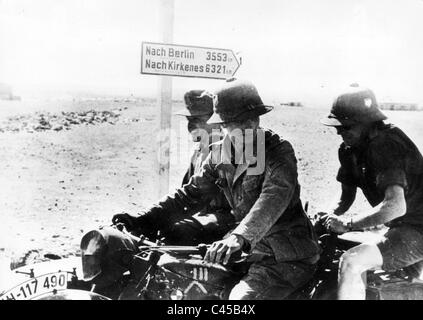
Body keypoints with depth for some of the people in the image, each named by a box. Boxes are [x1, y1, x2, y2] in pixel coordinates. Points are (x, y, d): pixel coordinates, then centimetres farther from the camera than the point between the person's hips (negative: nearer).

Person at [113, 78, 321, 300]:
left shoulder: (279, 151, -16)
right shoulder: (220, 153, 2)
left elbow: (275, 197, -33)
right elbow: (192, 194, 5)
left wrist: (239, 236, -49)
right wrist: (143, 220, -6)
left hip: (288, 257, -6)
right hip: (253, 249, 6)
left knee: (242, 296, -25)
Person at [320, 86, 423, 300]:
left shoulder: (385, 145, -21)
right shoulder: (350, 150, 6)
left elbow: (396, 206, -33)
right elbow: (345, 199, 16)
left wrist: (348, 224, -23)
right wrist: (328, 218, -3)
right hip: (398, 227, 9)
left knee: (350, 262, -25)